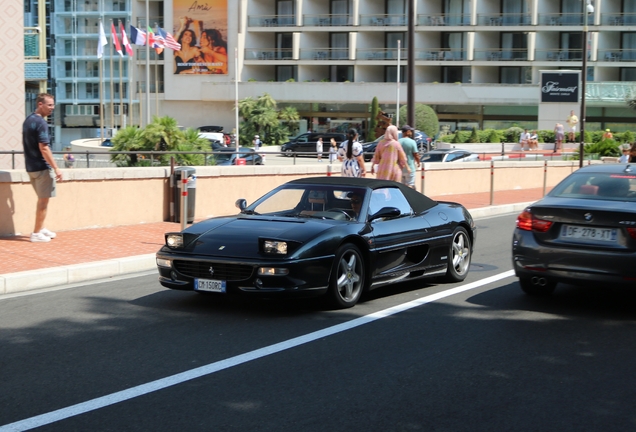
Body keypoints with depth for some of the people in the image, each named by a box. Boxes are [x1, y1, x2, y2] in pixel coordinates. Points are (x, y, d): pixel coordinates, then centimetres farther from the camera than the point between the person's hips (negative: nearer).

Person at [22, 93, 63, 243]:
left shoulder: (28, 120, 11)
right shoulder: (40, 123, -18)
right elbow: (44, 148, -23)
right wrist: (56, 168, -21)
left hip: (31, 166, 9)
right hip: (42, 167, -9)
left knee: (42, 198, 20)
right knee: (43, 200, 0)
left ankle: (41, 228, 28)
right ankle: (37, 233, 4)